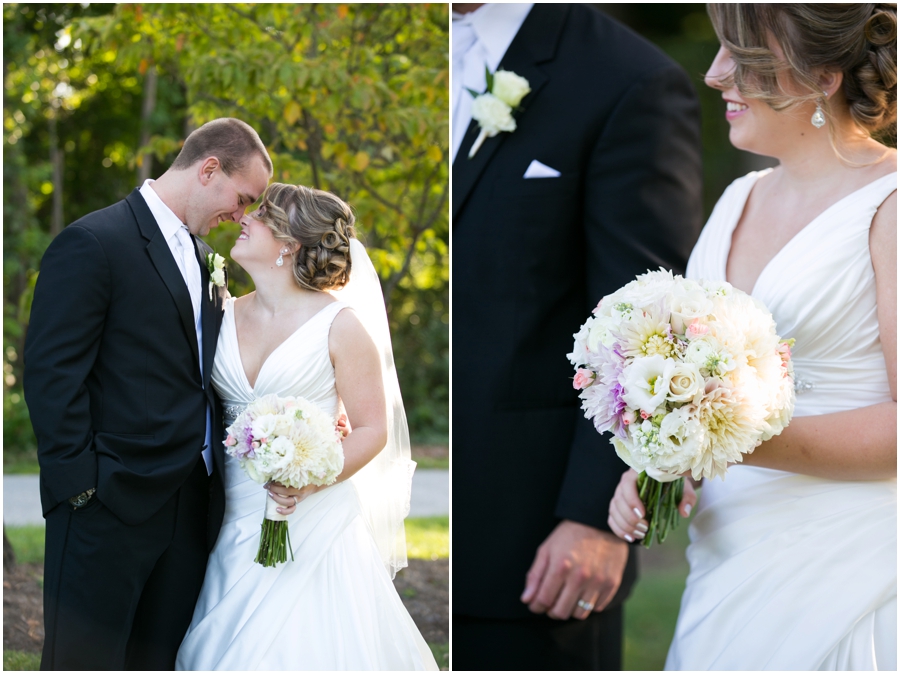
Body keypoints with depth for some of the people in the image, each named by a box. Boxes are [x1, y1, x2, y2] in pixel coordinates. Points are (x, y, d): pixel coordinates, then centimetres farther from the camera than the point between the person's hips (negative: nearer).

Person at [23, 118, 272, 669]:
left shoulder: (203, 258, 17)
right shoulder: (94, 244, -9)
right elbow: (51, 372, -13)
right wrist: (79, 487, -16)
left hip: (190, 511, 7)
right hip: (111, 509, -7)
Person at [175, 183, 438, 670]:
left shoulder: (339, 325, -6)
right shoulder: (226, 316, 8)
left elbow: (372, 429, -5)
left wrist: (315, 480, -20)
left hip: (312, 522, -4)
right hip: (234, 523, 4)